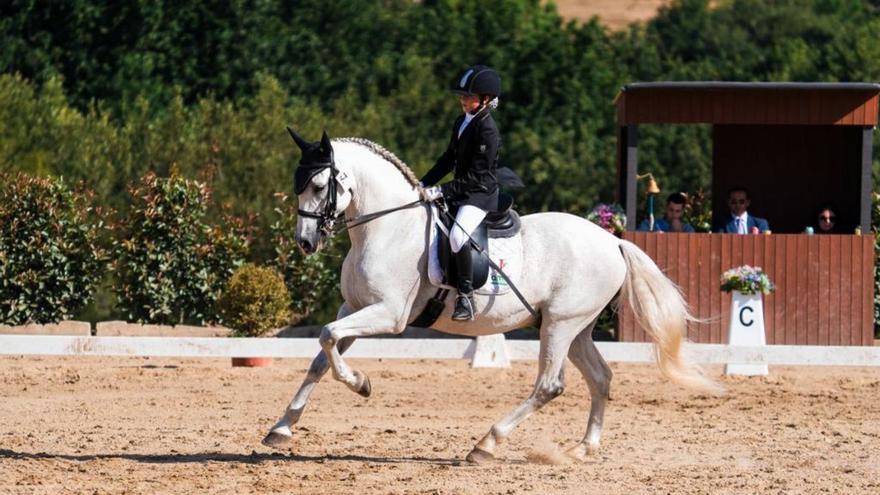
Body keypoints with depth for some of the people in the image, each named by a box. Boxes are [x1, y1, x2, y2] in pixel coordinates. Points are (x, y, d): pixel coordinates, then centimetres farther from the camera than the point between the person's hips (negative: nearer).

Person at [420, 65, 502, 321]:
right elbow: (448, 160, 18)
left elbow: (477, 177, -20)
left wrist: (442, 191, -23)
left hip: (481, 194, -10)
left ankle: (466, 297, -26)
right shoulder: (462, 123, 11)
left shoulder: (487, 130, -17)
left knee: (457, 235, -32)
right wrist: (425, 184, 7)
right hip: (461, 191, 10)